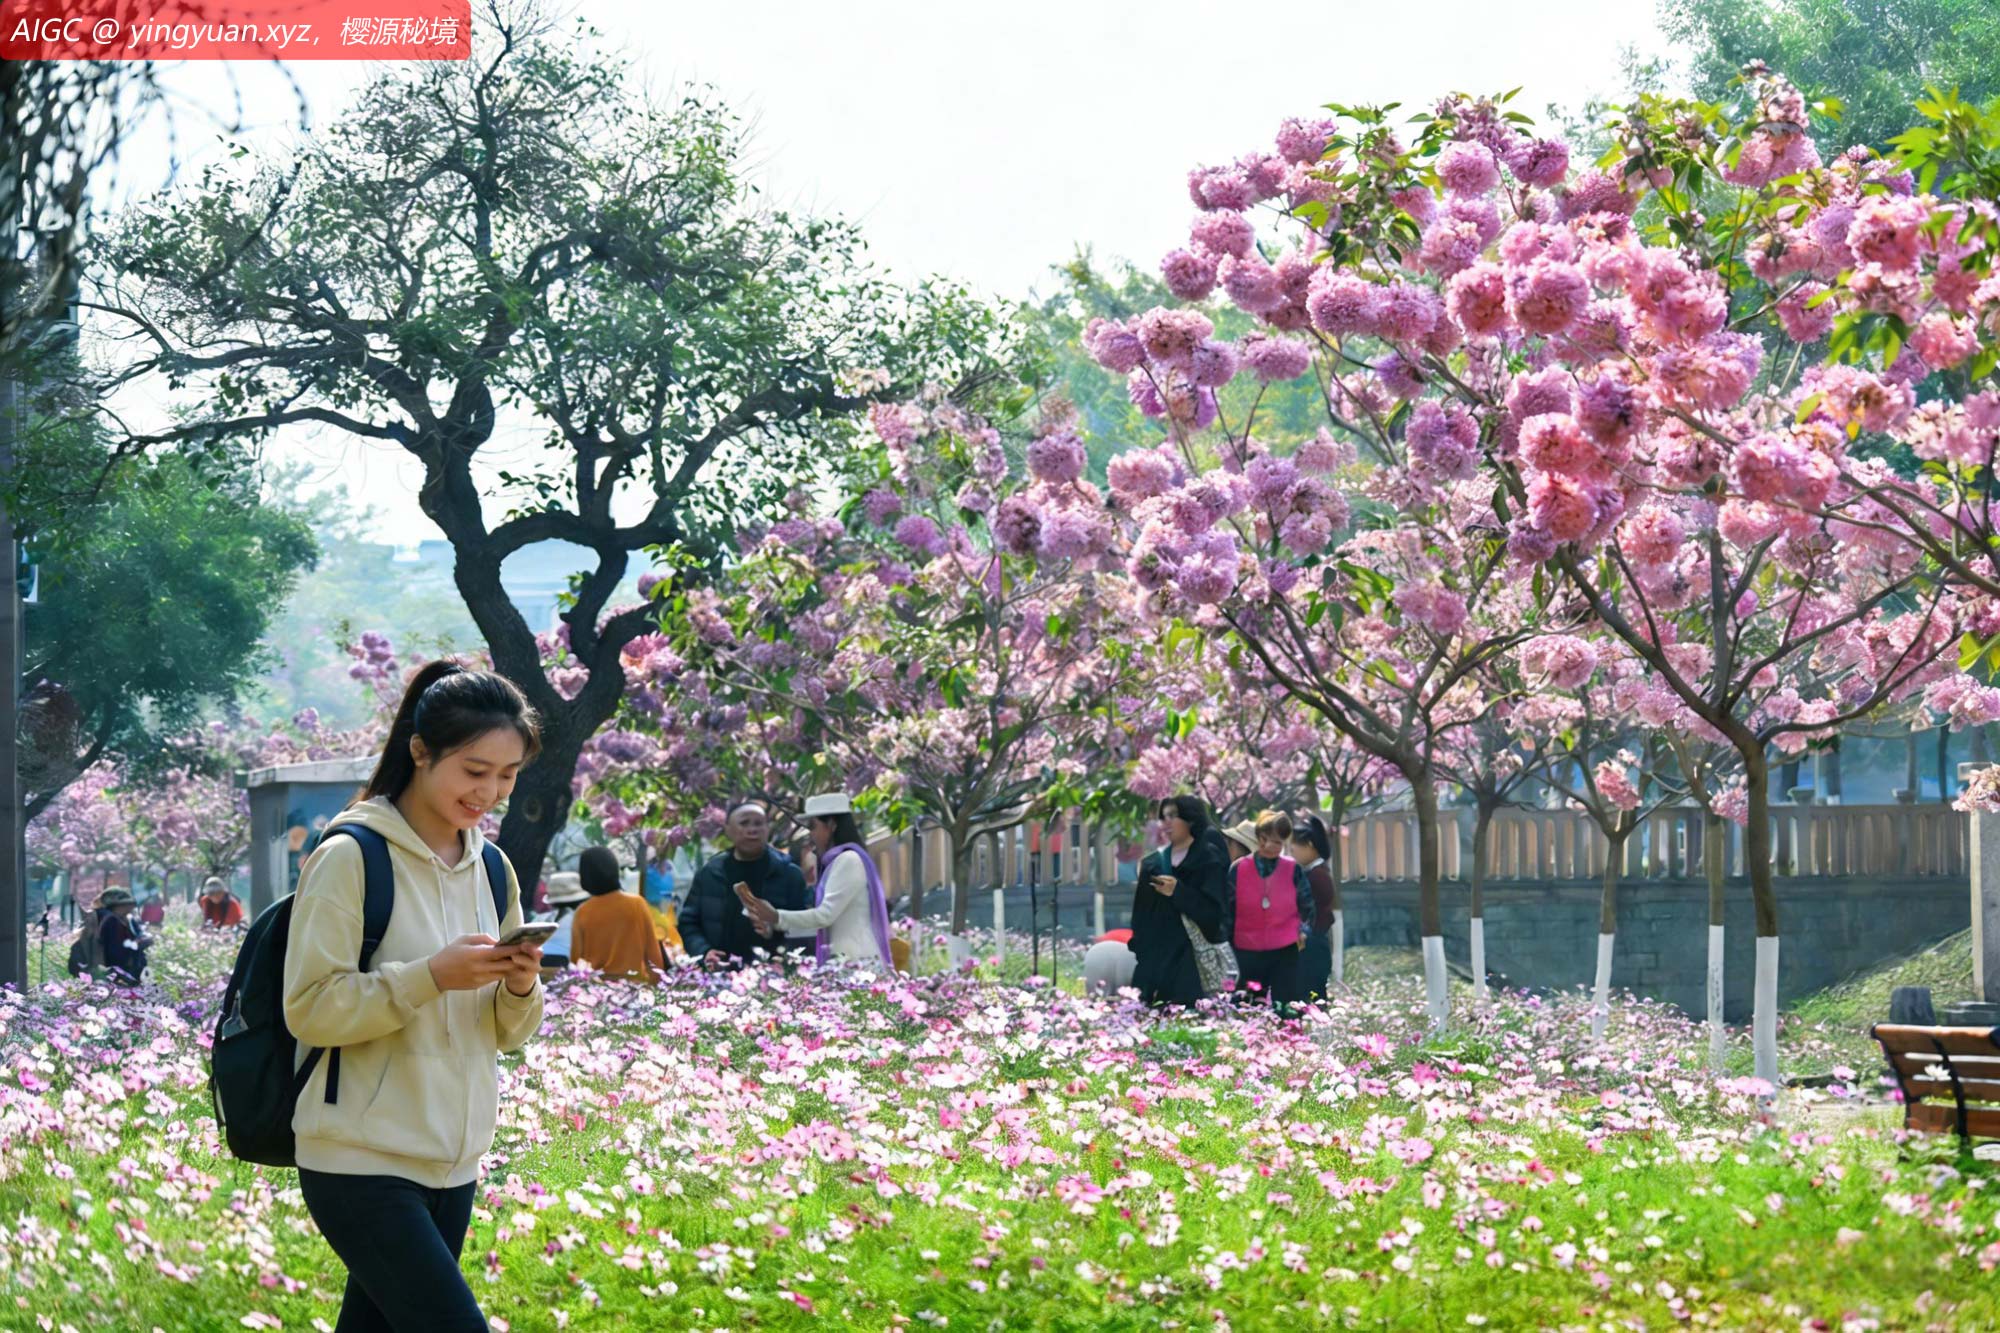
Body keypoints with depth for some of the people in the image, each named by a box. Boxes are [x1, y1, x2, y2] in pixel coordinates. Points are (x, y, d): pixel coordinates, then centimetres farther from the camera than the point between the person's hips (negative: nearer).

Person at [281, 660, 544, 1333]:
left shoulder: (490, 869, 12)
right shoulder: (350, 857, -10)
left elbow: (504, 1033, 16)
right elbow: (309, 1008, -14)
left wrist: (521, 988, -6)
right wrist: (431, 977, -23)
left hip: (452, 1165, 7)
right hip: (360, 1164, -7)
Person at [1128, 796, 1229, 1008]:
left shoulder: (1209, 859, -2)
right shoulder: (1153, 864, 15)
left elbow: (1213, 910, -11)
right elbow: (1142, 914, 17)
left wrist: (1178, 892, -19)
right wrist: (1138, 950, 10)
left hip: (1193, 957, -5)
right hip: (1156, 955, 5)